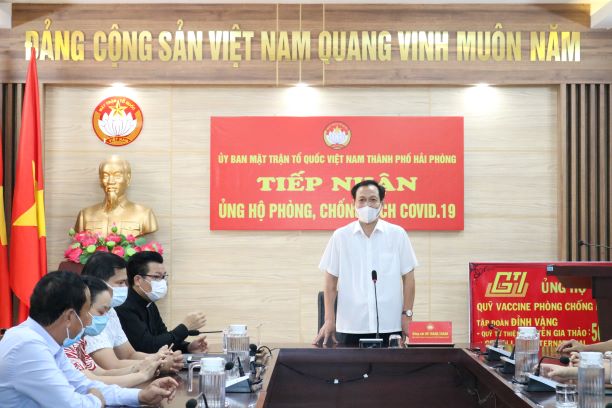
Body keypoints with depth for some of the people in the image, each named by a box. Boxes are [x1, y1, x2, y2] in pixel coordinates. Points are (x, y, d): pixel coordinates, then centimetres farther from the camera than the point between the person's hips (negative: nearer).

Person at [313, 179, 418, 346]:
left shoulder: (397, 234, 3)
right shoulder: (340, 236, 3)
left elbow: (408, 277, 6)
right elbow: (331, 281, 6)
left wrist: (407, 314, 0)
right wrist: (329, 319, 0)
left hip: (390, 325, 0)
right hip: (351, 326, 0)